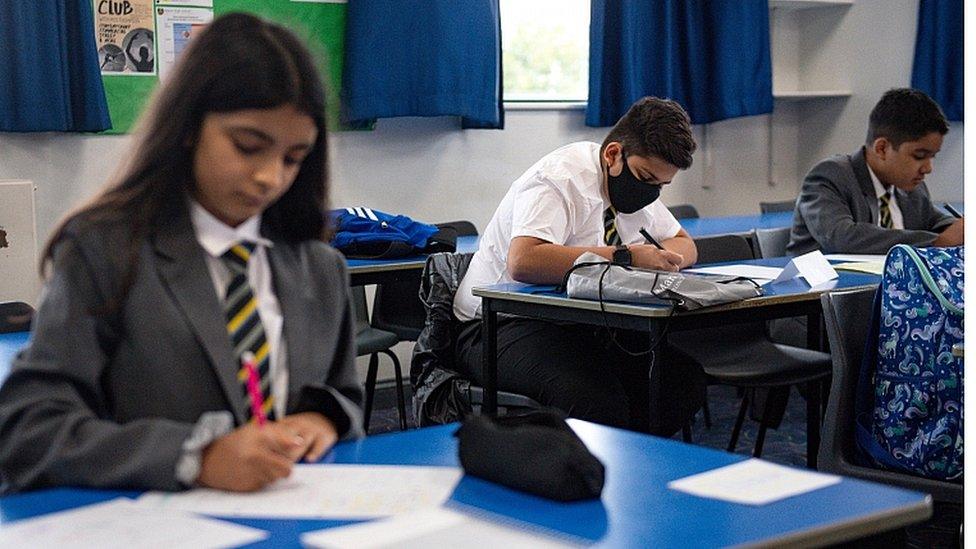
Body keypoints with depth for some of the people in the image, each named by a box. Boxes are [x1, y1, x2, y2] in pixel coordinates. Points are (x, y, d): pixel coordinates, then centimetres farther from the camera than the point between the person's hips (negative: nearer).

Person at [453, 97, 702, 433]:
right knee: (597, 404, -35)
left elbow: (684, 245, 17)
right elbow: (522, 261, -36)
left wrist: (657, 257, -9)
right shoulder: (560, 180, -19)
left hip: (582, 327, 8)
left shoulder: (640, 181, 7)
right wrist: (625, 257, -32)